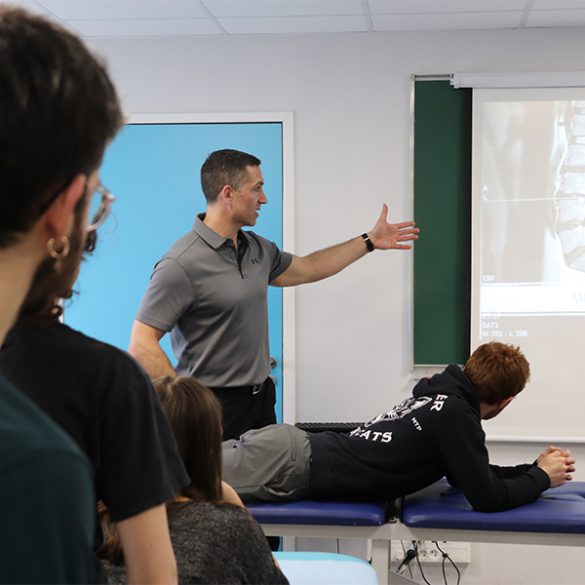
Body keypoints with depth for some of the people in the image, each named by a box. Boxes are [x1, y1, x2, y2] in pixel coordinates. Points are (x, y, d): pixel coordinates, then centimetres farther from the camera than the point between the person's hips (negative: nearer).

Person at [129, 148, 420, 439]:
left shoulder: (258, 248, 8)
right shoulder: (181, 264, -18)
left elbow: (306, 269, 27)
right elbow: (142, 345, -19)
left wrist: (369, 241, 29)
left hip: (262, 398, 8)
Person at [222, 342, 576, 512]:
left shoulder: (443, 396, 16)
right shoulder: (456, 415, -12)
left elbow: (470, 473, 30)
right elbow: (486, 497, -13)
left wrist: (534, 467, 26)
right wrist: (541, 478, 4)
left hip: (292, 444, 8)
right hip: (294, 467, -8)